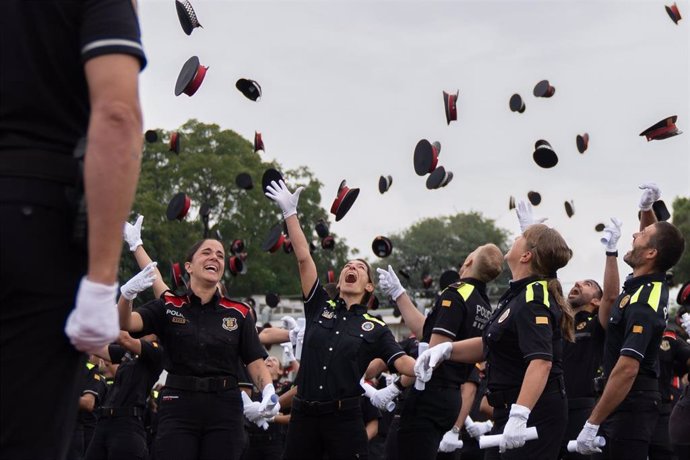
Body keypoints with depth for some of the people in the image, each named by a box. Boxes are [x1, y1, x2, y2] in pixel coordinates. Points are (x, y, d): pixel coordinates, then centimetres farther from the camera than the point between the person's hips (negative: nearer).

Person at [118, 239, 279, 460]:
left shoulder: (239, 313, 7)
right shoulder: (168, 306, 4)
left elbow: (255, 361, 5)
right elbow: (125, 323, -10)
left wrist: (268, 391, -15)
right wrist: (126, 294, -31)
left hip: (224, 408, 2)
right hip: (178, 405, -1)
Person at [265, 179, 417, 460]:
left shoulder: (375, 329, 5)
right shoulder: (319, 307, 9)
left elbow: (402, 362, -8)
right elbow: (303, 258, 4)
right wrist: (290, 212, -1)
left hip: (345, 417, -2)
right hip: (304, 414, 2)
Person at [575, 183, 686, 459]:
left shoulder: (642, 306, -22)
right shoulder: (653, 284, 6)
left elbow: (626, 370, -28)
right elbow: (656, 235, 27)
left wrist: (592, 424, -26)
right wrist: (646, 207, 10)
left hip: (630, 407, -10)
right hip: (635, 403, 10)